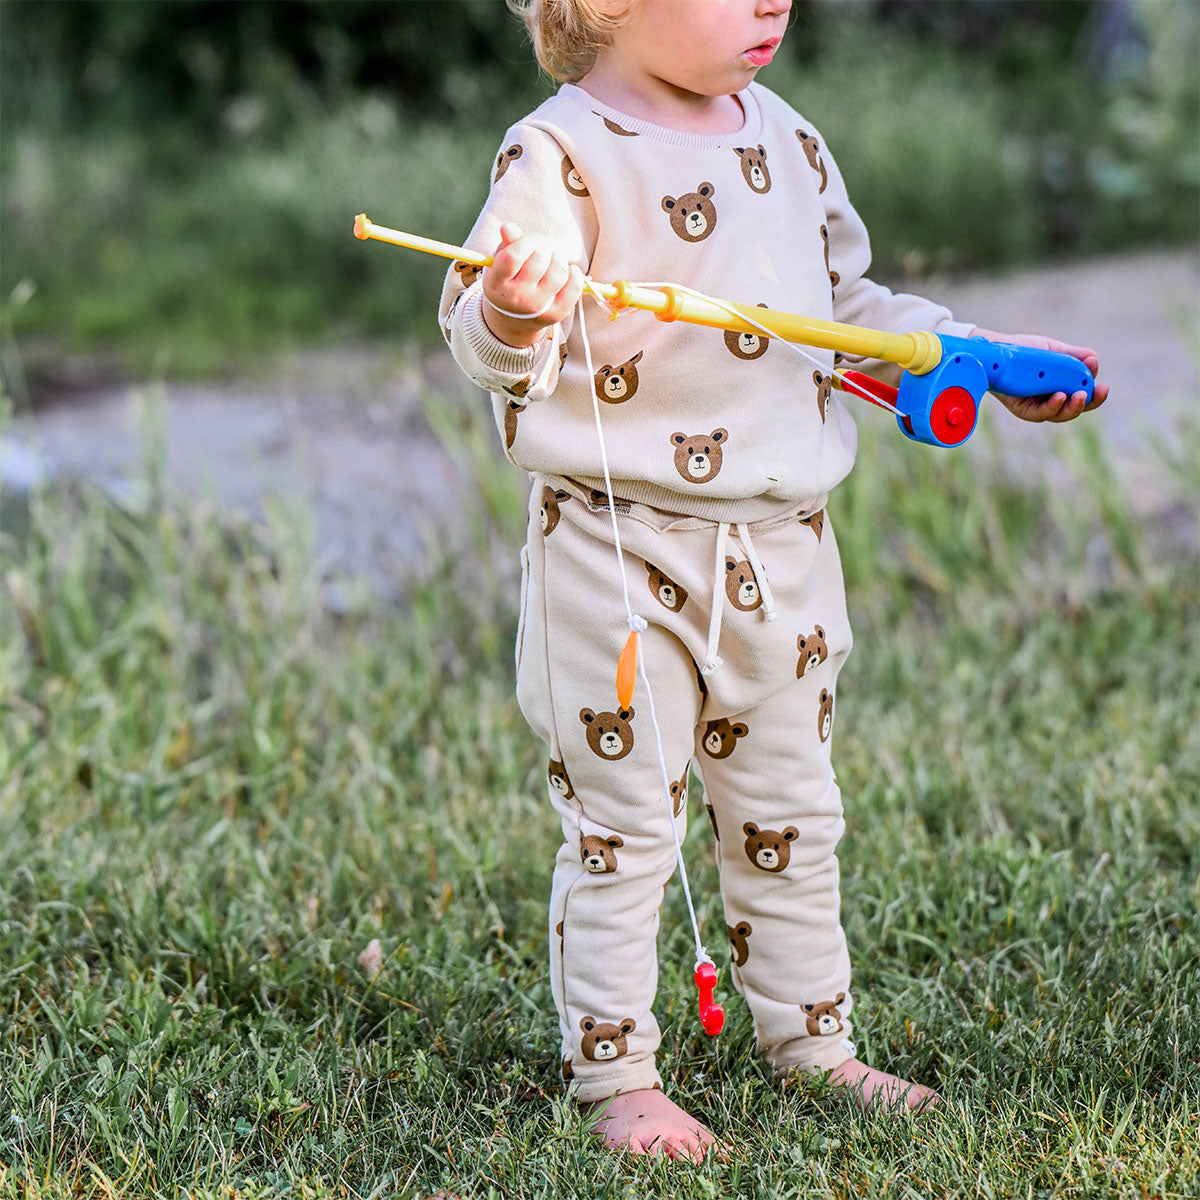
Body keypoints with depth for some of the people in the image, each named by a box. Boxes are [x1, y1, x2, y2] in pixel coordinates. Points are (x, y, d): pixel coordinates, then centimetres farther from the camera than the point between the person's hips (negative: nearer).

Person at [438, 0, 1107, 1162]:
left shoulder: (787, 141, 9)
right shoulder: (561, 152, -13)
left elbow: (850, 306, 21)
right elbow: (480, 326, -22)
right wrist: (509, 321, -44)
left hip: (780, 543, 7)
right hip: (617, 544, -6)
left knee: (789, 812, 17)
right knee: (620, 822, 1)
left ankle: (810, 1039, 31)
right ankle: (614, 1072, 12)